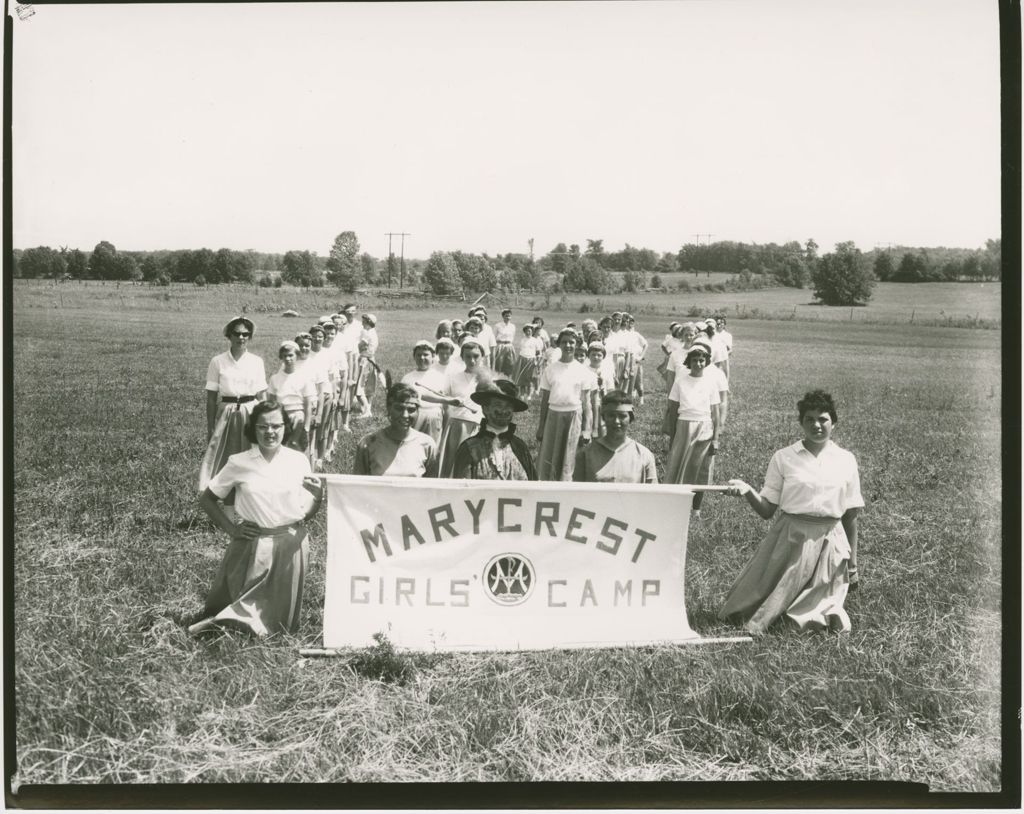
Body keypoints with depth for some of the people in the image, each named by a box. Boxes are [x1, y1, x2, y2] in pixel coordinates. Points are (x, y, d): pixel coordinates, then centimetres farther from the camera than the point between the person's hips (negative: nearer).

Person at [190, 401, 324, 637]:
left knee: (280, 619, 6)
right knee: (244, 603, 0)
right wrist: (229, 527, -1)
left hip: (290, 545, 1)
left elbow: (306, 513, 5)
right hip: (251, 545, -1)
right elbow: (207, 498, 8)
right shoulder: (239, 463, -3)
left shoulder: (299, 461, 0)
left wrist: (318, 496, -15)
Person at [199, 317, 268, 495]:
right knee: (224, 462, -1)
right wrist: (210, 430, 0)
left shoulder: (257, 362, 3)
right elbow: (211, 398, 1)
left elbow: (262, 396, 6)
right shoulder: (218, 362, -2)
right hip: (226, 414, -1)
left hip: (250, 413, 1)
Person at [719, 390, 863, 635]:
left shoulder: (846, 461, 3)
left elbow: (850, 516, 8)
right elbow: (767, 510, -1)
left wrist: (852, 563, 9)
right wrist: (747, 491, -21)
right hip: (791, 538, 0)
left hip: (829, 541, 1)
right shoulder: (783, 458, -1)